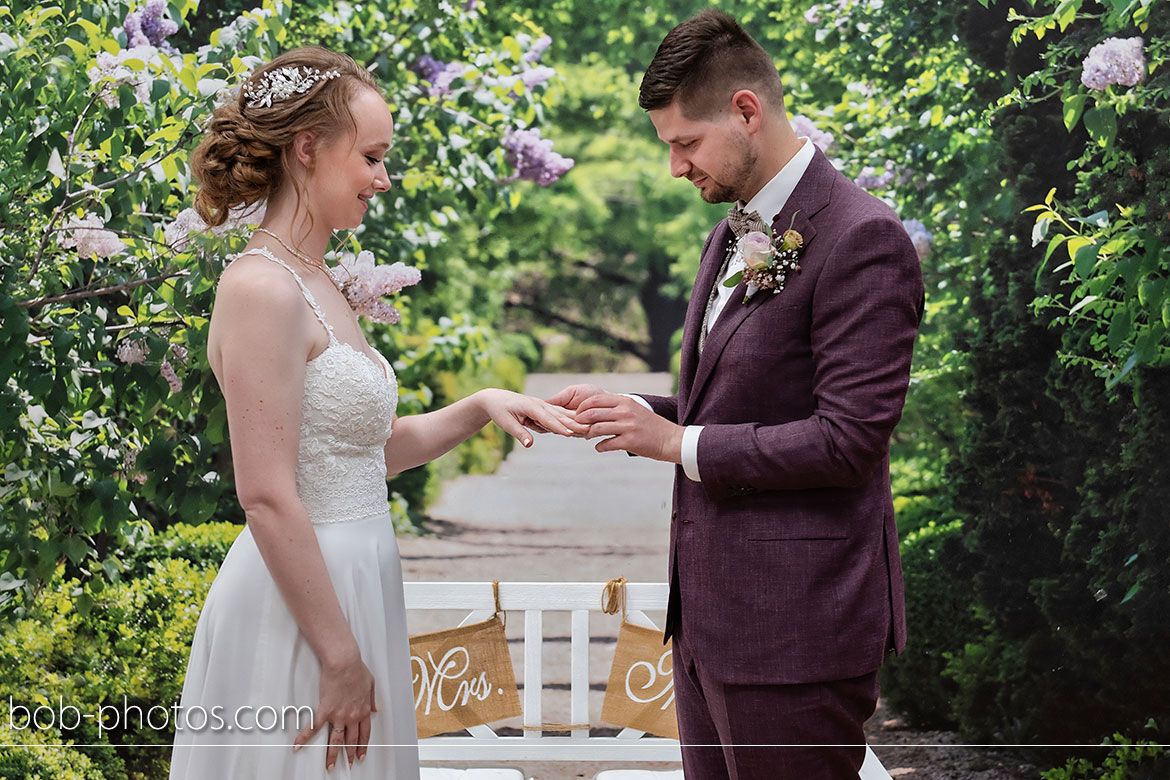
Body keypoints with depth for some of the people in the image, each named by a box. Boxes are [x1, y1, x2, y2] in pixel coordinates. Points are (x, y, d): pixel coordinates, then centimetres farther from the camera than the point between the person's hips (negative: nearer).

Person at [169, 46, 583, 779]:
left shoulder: (316, 284, 12)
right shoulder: (263, 289, -17)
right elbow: (268, 496, -21)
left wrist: (480, 407, 7)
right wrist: (338, 657, -20)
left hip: (351, 582, 9)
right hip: (300, 607, -9)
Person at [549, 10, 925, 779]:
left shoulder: (862, 239, -15)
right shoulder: (734, 234, 15)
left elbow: (847, 439, -20)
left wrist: (678, 442, -14)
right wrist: (627, 411, 5)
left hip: (795, 623, -9)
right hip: (712, 615, 9)